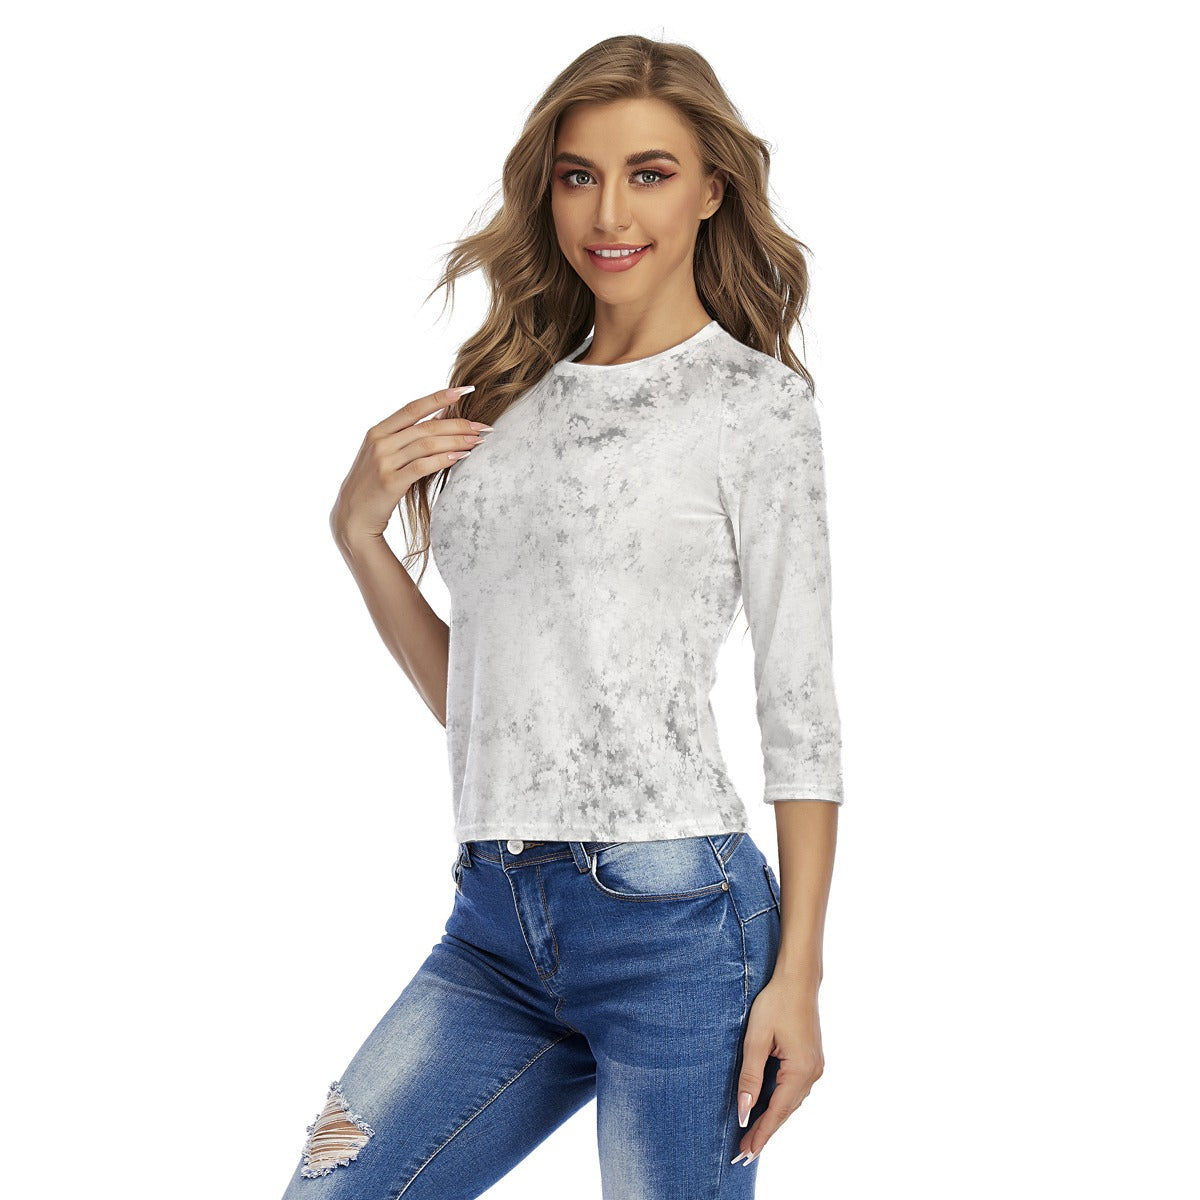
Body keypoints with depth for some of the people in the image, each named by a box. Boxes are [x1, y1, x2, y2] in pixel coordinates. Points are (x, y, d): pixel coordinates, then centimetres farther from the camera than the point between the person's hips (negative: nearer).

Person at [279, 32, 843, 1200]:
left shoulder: (754, 402, -2)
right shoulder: (514, 395, 13)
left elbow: (799, 709, -4)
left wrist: (798, 974, -9)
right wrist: (359, 532, 2)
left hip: (674, 921, -5)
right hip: (497, 922, 5)